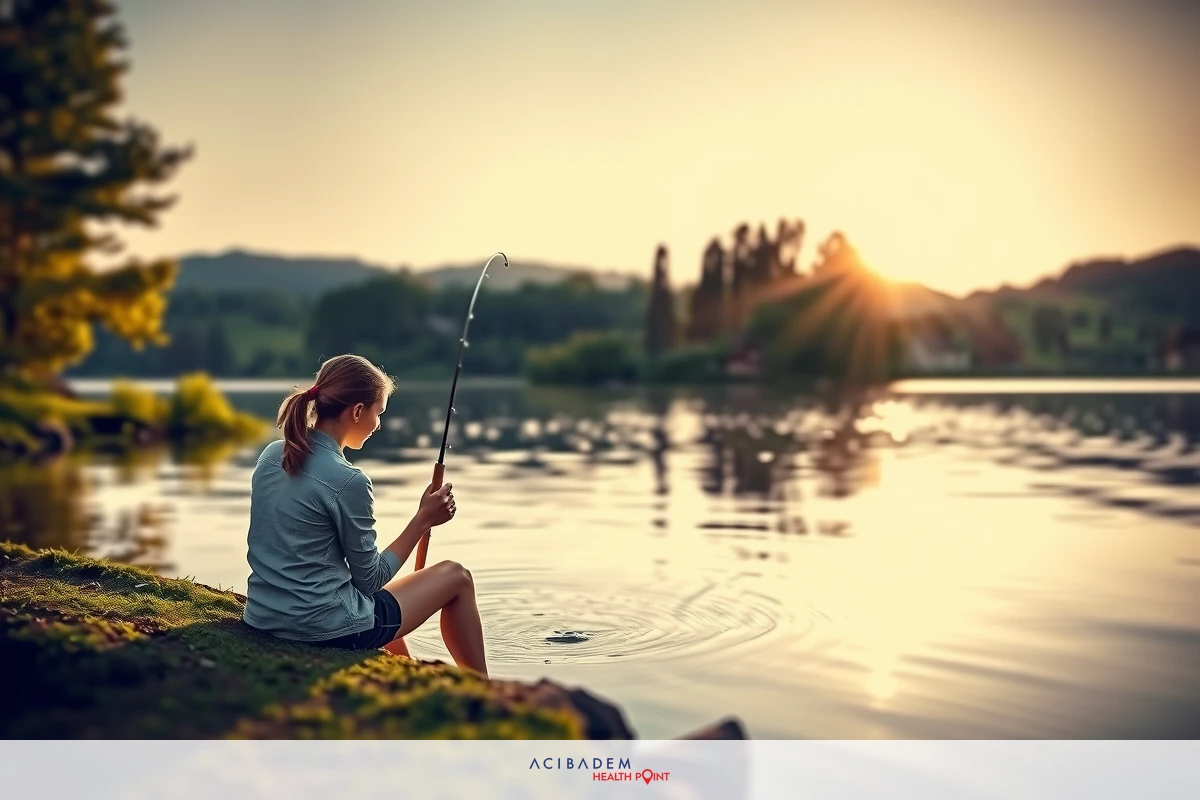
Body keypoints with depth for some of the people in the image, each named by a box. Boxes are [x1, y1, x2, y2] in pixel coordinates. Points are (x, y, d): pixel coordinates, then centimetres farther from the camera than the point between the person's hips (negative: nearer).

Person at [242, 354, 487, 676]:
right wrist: (423, 520, -4)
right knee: (457, 577, 12)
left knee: (383, 593, 36)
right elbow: (370, 580, -11)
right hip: (325, 629, -8)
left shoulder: (271, 455, 3)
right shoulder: (348, 480, -20)